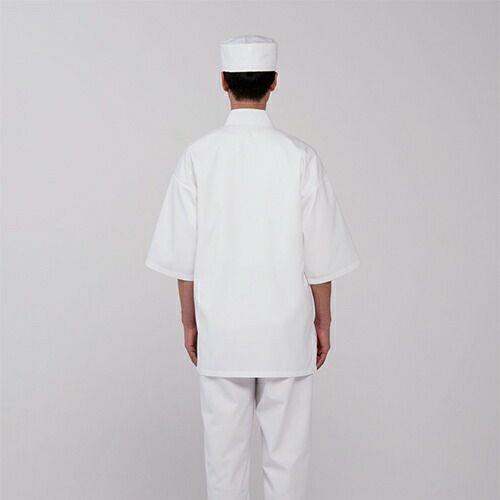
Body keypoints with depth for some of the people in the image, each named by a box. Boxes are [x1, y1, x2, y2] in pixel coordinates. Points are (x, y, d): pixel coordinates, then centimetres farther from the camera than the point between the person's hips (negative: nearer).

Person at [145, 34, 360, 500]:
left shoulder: (198, 156, -6)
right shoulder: (299, 156, -8)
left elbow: (183, 254, -2)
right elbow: (320, 255, -4)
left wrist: (190, 322, 10)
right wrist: (322, 323, 8)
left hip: (220, 329, 1)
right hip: (286, 330, -1)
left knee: (224, 449, 13)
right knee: (287, 450, 10)